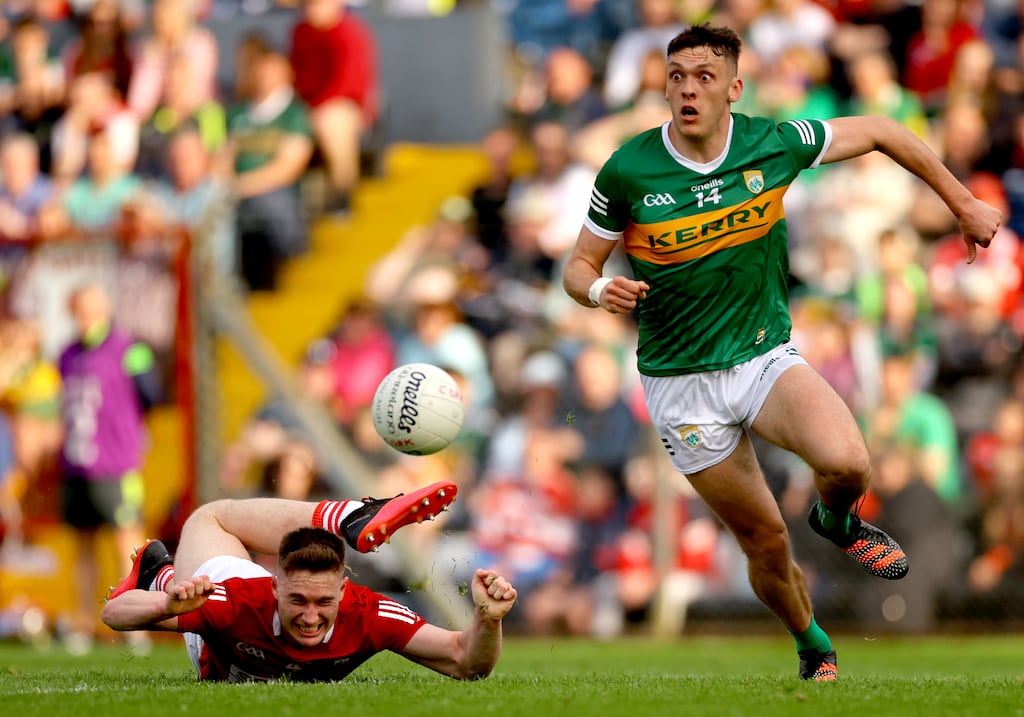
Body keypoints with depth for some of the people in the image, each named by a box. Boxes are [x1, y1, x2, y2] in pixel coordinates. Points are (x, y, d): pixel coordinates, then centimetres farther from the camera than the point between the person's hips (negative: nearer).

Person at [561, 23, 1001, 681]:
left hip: (767, 357, 1)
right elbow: (579, 267, -2)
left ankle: (838, 522, 10)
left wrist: (964, 203, 11)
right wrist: (601, 290, -26)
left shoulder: (774, 143, -9)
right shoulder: (628, 171, -13)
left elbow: (880, 132, 7)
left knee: (847, 464, -28)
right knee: (766, 542, 1)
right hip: (682, 384, -1)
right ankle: (814, 649, 32)